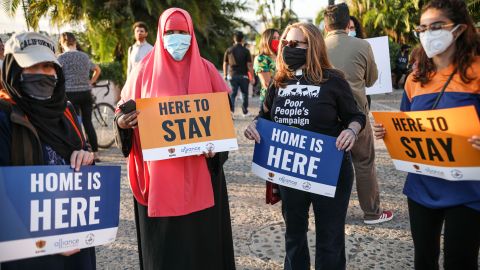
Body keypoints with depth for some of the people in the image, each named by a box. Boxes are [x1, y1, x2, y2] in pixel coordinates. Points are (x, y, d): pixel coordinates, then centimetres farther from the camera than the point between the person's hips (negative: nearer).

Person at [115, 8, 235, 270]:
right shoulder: (145, 70, 3)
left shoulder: (206, 70, 6)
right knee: (163, 236, 5)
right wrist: (122, 122, -16)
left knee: (201, 231, 8)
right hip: (158, 172, -1)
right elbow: (124, 113, 7)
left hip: (200, 171, 1)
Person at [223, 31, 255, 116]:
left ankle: (231, 110, -13)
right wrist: (252, 77, -3)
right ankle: (245, 111, 21)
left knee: (232, 94, 5)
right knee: (244, 93, 14)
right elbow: (249, 65, -9)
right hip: (243, 75, -2)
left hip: (232, 75, 2)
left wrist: (225, 75, 19)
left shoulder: (229, 50, 1)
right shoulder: (246, 51, -7)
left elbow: (225, 64, 8)